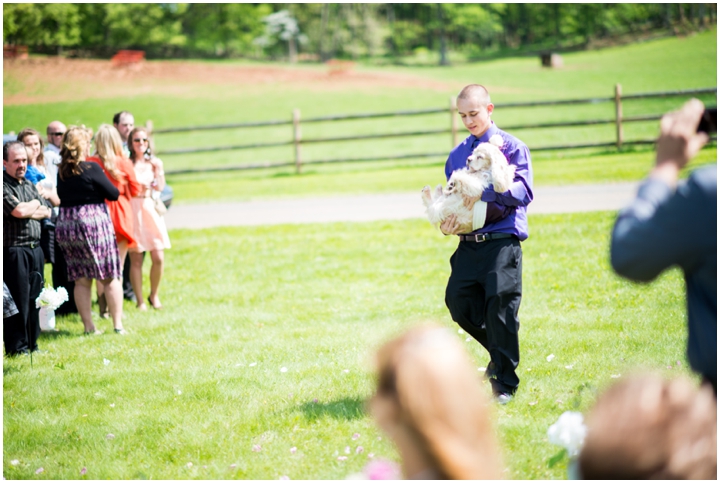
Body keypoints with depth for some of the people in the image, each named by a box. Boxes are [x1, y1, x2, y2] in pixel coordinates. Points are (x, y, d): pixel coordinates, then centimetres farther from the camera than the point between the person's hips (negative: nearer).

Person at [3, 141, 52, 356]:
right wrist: (35, 204, 0)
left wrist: (28, 211, -7)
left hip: (35, 248, 7)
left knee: (34, 298, 10)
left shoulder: (29, 185, 17)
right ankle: (16, 346, 4)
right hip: (14, 250, -7)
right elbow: (19, 211, -21)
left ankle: (32, 343, 19)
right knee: (18, 299, -3)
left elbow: (46, 211, 12)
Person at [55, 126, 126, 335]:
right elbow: (113, 194, -7)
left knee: (81, 280, 8)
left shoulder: (61, 171, 5)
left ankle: (88, 326, 9)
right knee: (110, 277, 5)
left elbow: (60, 197, 10)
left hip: (65, 225, 5)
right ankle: (118, 324, 5)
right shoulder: (91, 168, -11)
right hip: (94, 223, -5)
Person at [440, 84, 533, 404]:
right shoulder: (457, 155, 17)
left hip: (503, 242, -5)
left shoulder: (512, 147, 1)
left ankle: (505, 383, 4)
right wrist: (446, 221, -2)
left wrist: (483, 191, -23)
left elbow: (523, 191, -11)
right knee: (458, 301, -2)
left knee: (500, 304, -8)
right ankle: (500, 354, 24)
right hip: (468, 243, 5)